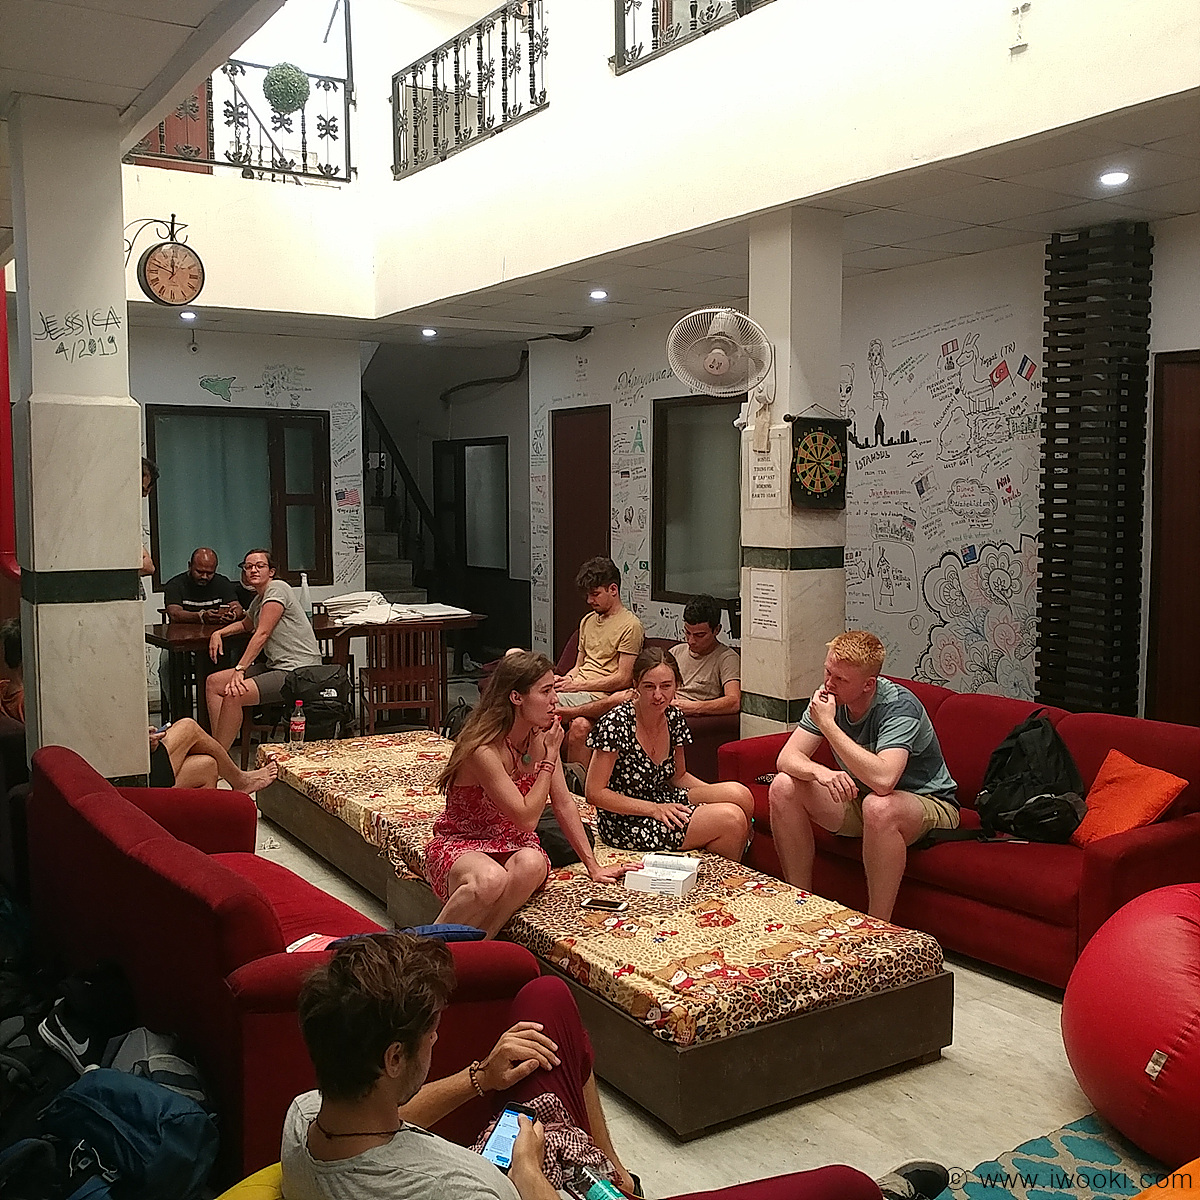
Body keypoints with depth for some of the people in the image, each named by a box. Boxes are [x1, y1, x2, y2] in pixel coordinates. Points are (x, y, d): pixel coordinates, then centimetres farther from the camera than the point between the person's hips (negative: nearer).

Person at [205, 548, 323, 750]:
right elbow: (246, 625, 42)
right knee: (213, 683, 7)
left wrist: (240, 670, -21)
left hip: (299, 671, -10)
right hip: (276, 667, 10)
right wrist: (219, 633, 23)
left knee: (234, 695, -25)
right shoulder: (258, 600, 18)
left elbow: (262, 634, -17)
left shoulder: (277, 589, -10)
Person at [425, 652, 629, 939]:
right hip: (461, 844, -5)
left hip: (514, 845, 6)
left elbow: (564, 803, 6)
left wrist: (593, 866, 5)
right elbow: (526, 818, -23)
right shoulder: (483, 749, -24)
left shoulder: (541, 736, -3)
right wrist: (550, 756, -18)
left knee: (531, 864, -33)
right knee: (491, 880, -40)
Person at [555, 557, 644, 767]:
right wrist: (564, 680, 3)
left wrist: (578, 685, -11)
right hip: (578, 690, 7)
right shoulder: (587, 622, 22)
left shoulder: (630, 626, -5)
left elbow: (623, 679, -10)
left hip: (601, 695, -7)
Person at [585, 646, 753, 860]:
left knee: (741, 796, -10)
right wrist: (654, 809, -21)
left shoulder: (674, 717, 0)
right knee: (731, 819, -18)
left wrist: (716, 794, -4)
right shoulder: (615, 724, -22)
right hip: (627, 824, -7)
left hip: (663, 800, 7)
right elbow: (595, 793, -19)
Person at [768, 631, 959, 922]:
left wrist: (828, 724, -37)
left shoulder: (899, 706, -28)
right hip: (859, 800, 7)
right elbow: (787, 757, -12)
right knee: (783, 786, -13)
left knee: (879, 805, -40)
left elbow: (883, 779, -43)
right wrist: (820, 771, -36)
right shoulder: (828, 698, -9)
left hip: (927, 803, -6)